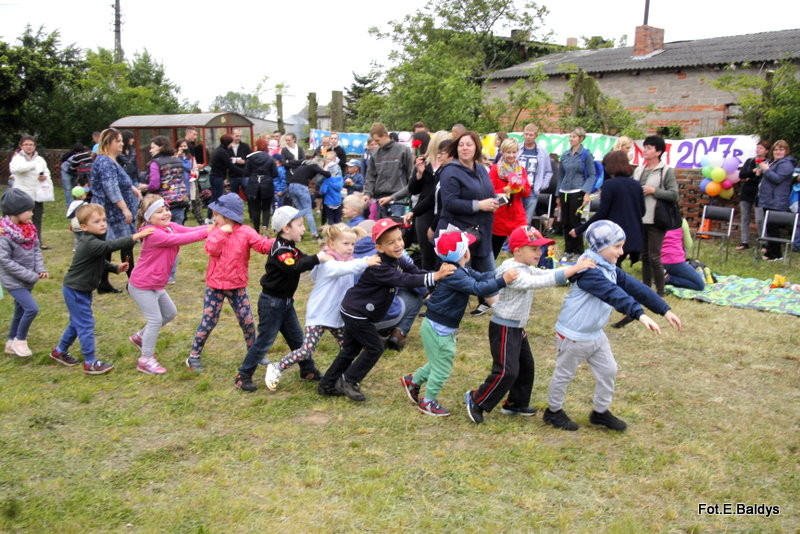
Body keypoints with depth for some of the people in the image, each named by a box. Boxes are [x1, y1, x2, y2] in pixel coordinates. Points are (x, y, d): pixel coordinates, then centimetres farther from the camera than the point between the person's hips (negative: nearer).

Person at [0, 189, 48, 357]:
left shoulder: (29, 228, -1)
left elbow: (36, 250, 8)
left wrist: (40, 269, -8)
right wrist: (30, 275, -21)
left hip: (27, 280, 7)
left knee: (20, 311, 16)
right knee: (32, 308, -15)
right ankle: (20, 340, 7)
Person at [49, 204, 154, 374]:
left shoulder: (95, 241, 6)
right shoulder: (89, 243, -27)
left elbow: (100, 262, 19)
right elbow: (111, 245, -42)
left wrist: (116, 268, 3)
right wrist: (136, 236, -49)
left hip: (82, 290, 10)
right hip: (75, 291, -10)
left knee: (77, 322, 22)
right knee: (85, 324, -5)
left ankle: (59, 351, 39)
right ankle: (90, 363, 3)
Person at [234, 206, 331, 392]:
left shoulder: (290, 247, 8)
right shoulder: (280, 250, -23)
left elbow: (303, 260, 4)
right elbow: (294, 267, -39)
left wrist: (322, 256, -13)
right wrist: (317, 258, -44)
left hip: (285, 301, 9)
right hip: (272, 302, -9)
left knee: (296, 337, 16)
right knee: (265, 340, -1)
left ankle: (308, 370, 28)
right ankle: (243, 376, 11)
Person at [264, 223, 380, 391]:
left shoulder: (347, 261, 8)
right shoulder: (328, 263, -22)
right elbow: (343, 268, -40)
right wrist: (364, 262, -54)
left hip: (338, 316, 8)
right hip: (319, 315, -8)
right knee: (306, 351, -8)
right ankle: (276, 368, 11)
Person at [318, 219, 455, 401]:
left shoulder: (398, 258, -3)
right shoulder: (378, 268, -31)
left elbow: (415, 272, -6)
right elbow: (404, 280, -40)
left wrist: (439, 273, -21)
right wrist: (434, 276, -48)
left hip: (354, 312, 9)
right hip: (355, 313, -9)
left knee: (351, 349, 18)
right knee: (374, 348, -1)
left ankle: (327, 385, 29)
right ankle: (348, 381, 13)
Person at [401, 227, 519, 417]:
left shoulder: (461, 270, 5)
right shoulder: (454, 275, -27)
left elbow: (481, 277, 1)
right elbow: (478, 288, -36)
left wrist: (502, 273, -14)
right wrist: (503, 281, -40)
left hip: (444, 328, 10)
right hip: (437, 328, -10)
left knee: (439, 363, 24)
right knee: (442, 367, 4)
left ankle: (413, 381, 39)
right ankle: (428, 402, 21)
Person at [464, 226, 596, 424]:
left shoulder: (527, 268, 8)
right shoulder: (512, 272, -25)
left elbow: (546, 274, 3)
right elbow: (542, 281, -33)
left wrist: (575, 267, -13)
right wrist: (574, 268, -33)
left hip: (518, 328, 10)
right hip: (504, 328, -10)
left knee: (526, 366, 18)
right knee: (507, 371, -11)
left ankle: (516, 403, 33)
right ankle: (475, 400, 6)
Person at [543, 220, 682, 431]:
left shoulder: (611, 269, 4)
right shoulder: (589, 271, -26)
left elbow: (635, 288, 2)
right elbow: (614, 295, -39)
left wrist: (665, 310, -1)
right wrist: (640, 315, -49)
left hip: (596, 334, 9)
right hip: (573, 335, -9)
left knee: (608, 370, 15)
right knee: (564, 375, 9)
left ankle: (600, 412, 32)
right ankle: (554, 411, 28)